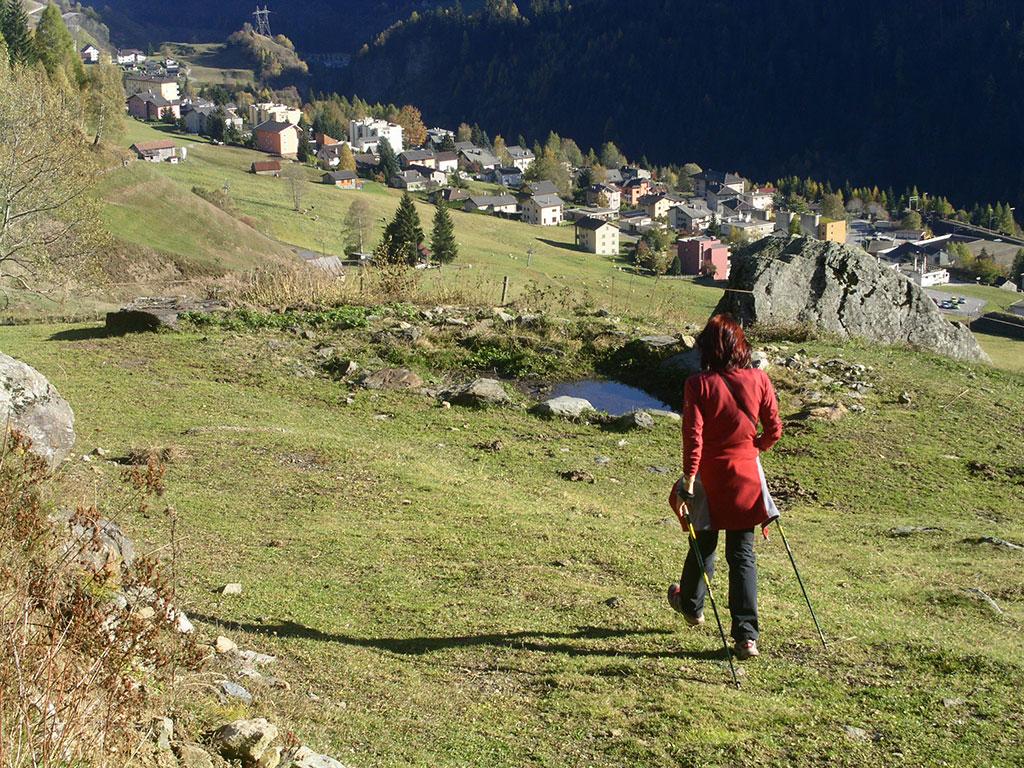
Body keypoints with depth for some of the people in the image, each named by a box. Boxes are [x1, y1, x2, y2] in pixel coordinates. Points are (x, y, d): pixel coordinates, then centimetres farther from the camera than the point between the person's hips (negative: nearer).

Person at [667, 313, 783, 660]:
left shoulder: (698, 384, -12)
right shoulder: (759, 379, -4)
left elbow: (693, 436, -17)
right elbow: (774, 430, 2)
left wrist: (688, 479, -15)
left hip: (709, 478, -2)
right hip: (746, 478, 2)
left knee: (704, 545, 19)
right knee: (743, 554, 6)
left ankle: (691, 605, 44)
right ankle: (746, 636, 0)